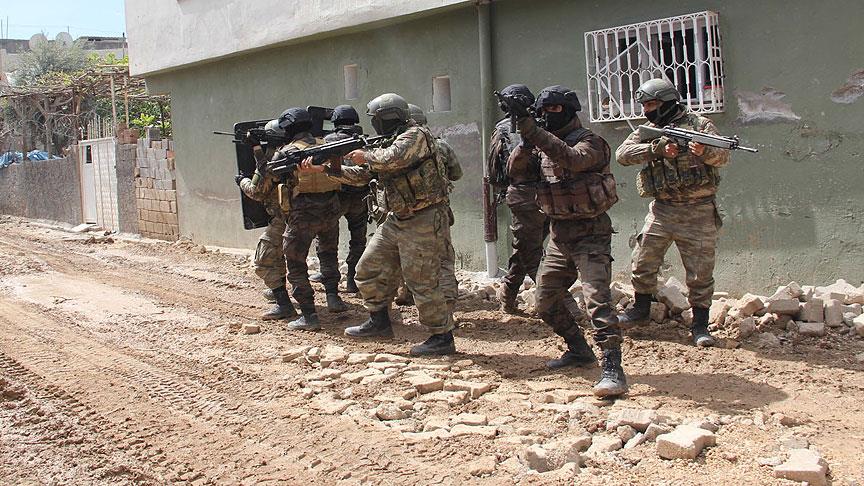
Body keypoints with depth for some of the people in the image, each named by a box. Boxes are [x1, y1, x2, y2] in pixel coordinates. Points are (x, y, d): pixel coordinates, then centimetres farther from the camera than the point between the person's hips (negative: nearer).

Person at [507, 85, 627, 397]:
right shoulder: (544, 145, 11)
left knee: (596, 298, -20)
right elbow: (517, 169, 1)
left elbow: (573, 160, -32)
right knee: (546, 301, 12)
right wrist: (526, 142, -18)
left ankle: (612, 369, -22)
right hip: (558, 234, 8)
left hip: (590, 233, -8)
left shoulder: (590, 142, -11)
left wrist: (533, 131, -35)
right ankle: (579, 350, 29)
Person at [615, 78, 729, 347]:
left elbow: (723, 156, -10)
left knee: (701, 271, 0)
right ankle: (640, 310, 28)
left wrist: (705, 151, -32)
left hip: (698, 212, -3)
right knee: (643, 263, 6)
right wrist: (657, 148, -21)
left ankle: (700, 325, 12)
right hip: (661, 210, 3)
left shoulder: (699, 124, 0)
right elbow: (622, 153, -8)